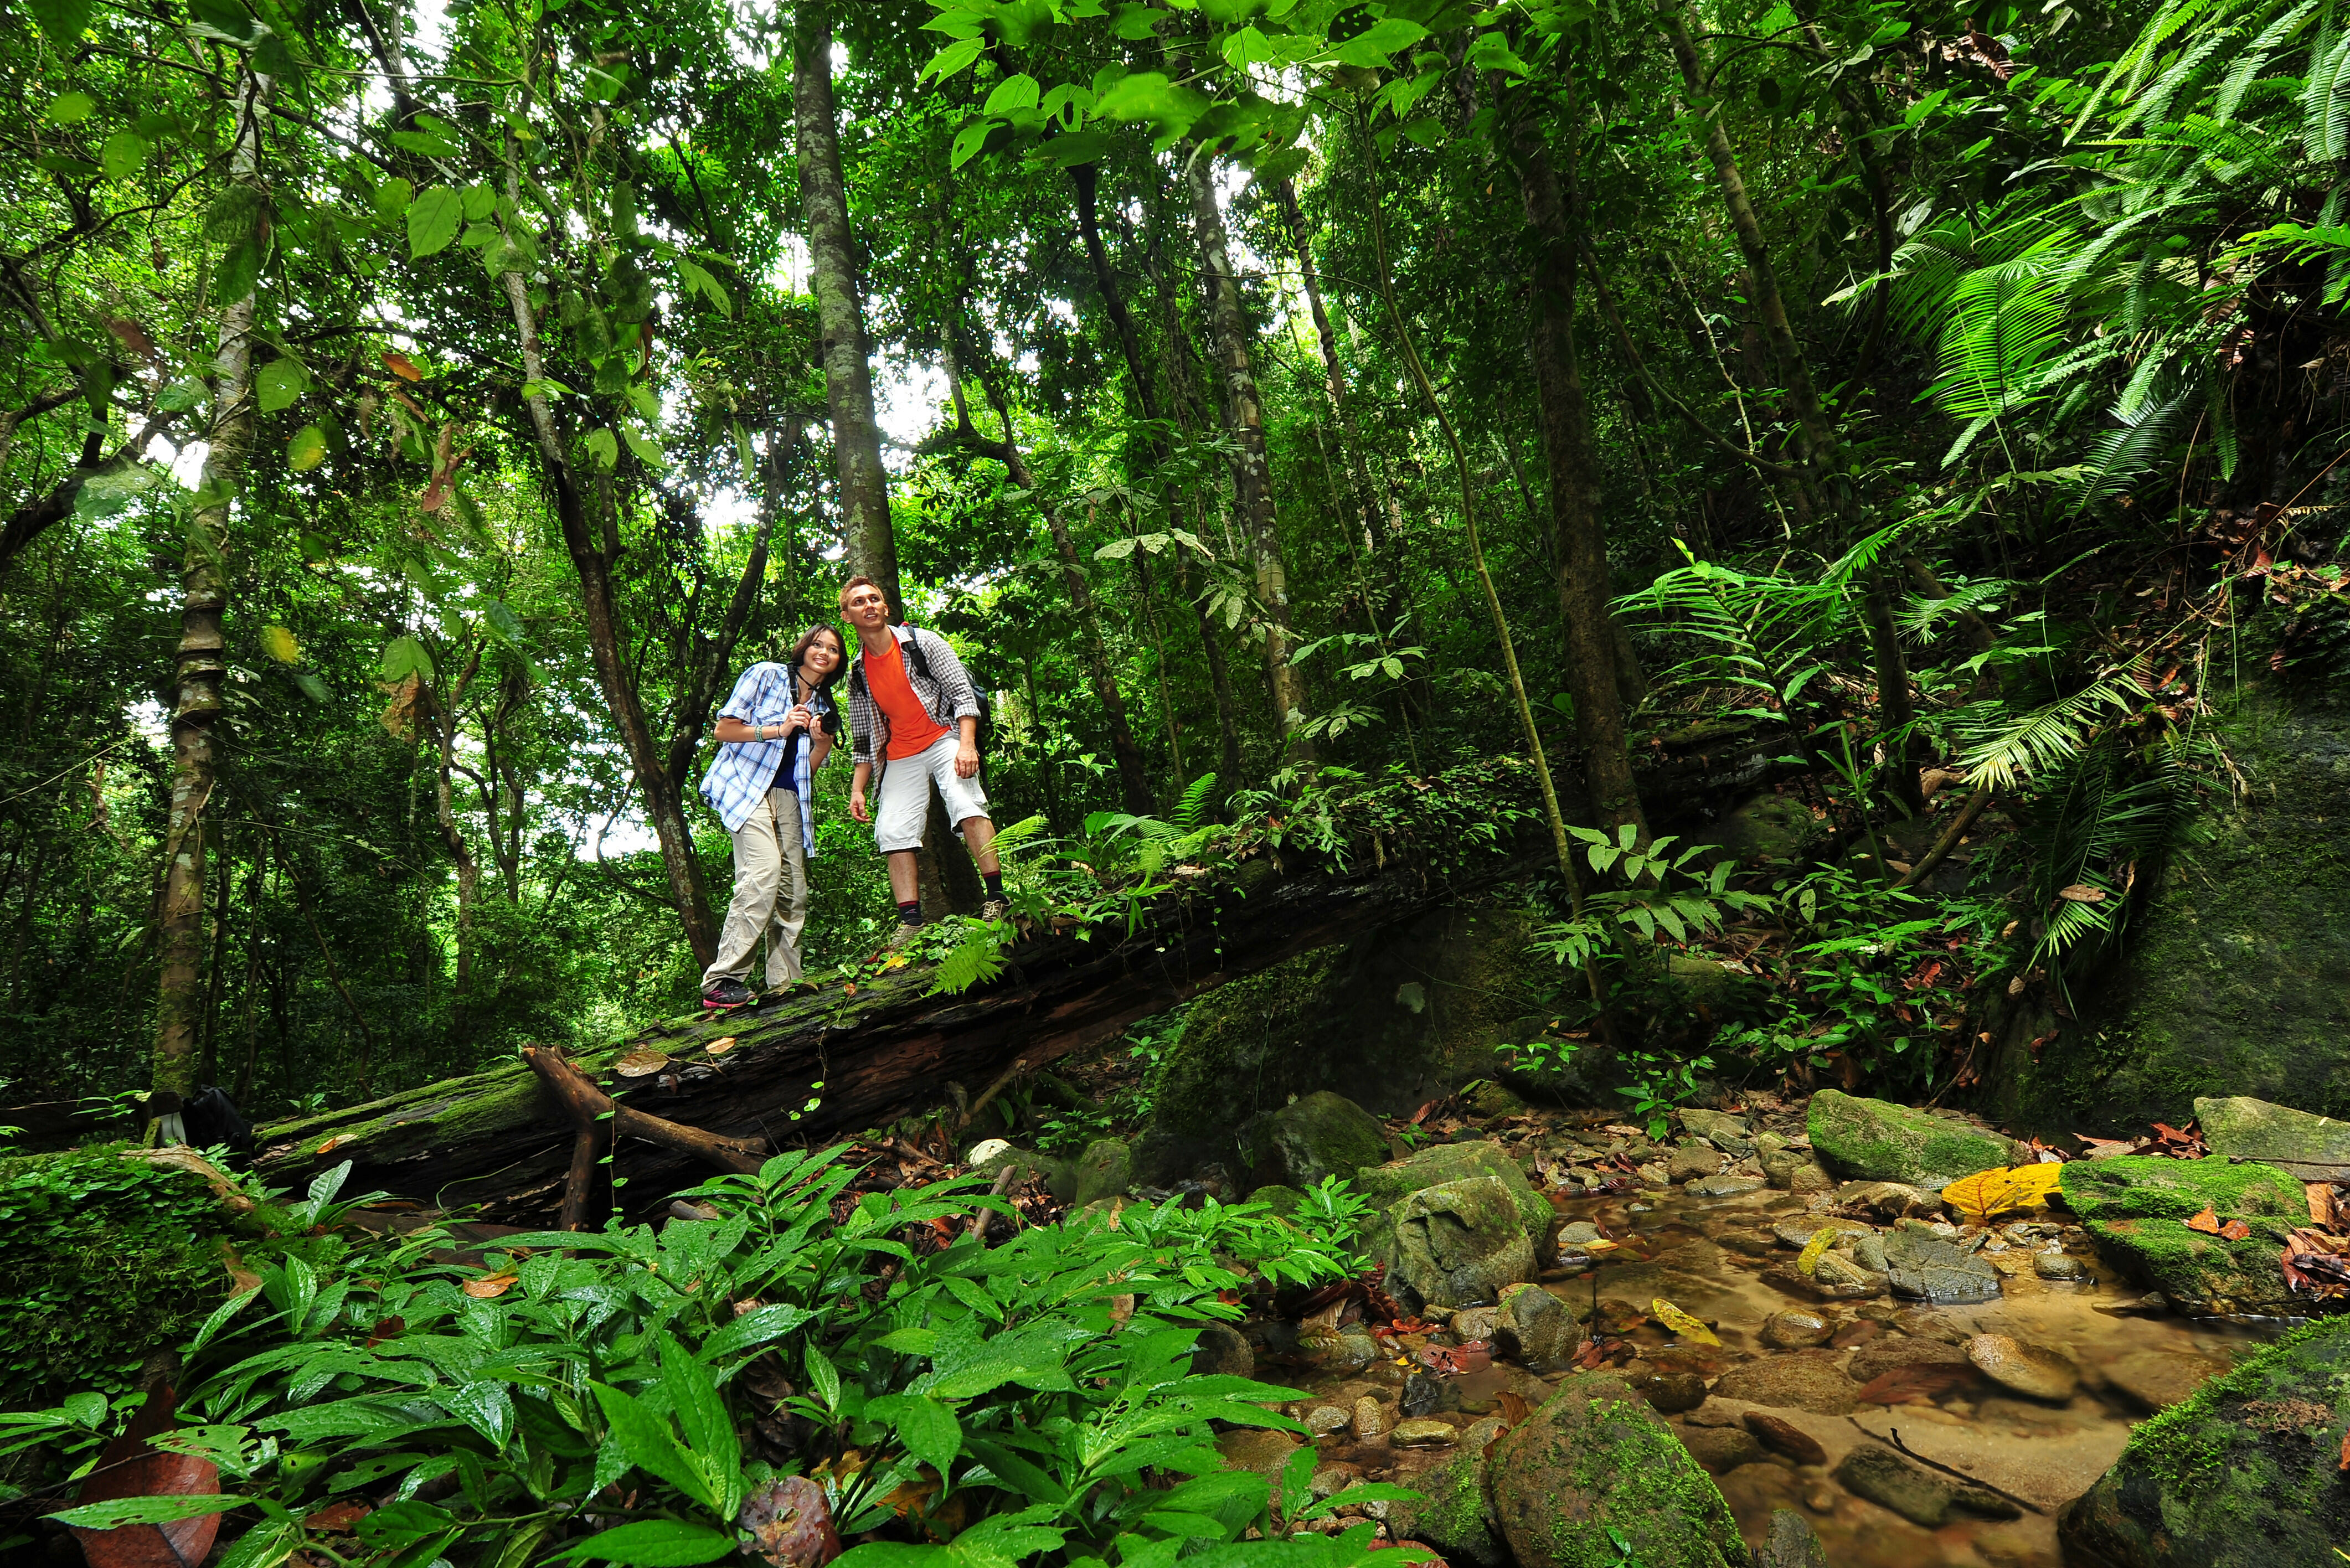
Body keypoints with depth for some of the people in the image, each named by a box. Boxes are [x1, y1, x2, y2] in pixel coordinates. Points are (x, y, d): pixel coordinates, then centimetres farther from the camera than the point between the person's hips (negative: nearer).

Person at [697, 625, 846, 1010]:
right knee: (765, 870, -26)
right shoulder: (766, 675, 3)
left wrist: (823, 742, 0)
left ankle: (785, 985, 4)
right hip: (746, 785, -7)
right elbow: (724, 729, -2)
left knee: (793, 891, -2)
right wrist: (778, 730, -11)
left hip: (790, 796, 7)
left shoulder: (825, 707, 19)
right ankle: (722, 982, -25)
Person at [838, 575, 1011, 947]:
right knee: (892, 831, -10)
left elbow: (962, 693, -6)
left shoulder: (923, 642, -1)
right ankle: (910, 921, -7)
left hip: (944, 738, -5)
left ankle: (997, 897, -29)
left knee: (966, 804, -29)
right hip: (899, 757, 5)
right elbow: (863, 741, 18)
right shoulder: (857, 674, 12)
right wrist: (857, 789, 8)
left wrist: (967, 745, -20)